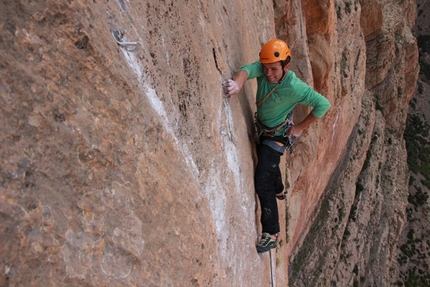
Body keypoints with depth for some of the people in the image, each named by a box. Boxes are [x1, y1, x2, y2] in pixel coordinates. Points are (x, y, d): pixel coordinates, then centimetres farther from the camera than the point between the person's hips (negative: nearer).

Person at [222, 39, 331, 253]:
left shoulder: (294, 87, -31)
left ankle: (271, 234, -4)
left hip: (277, 135, -7)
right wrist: (237, 83, -64)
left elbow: (323, 104, -24)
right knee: (268, 164, 31)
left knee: (262, 182, -13)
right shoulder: (263, 68, -18)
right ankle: (279, 191, 62)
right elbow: (248, 69, -41)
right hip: (261, 129, 7)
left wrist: (300, 127, -18)